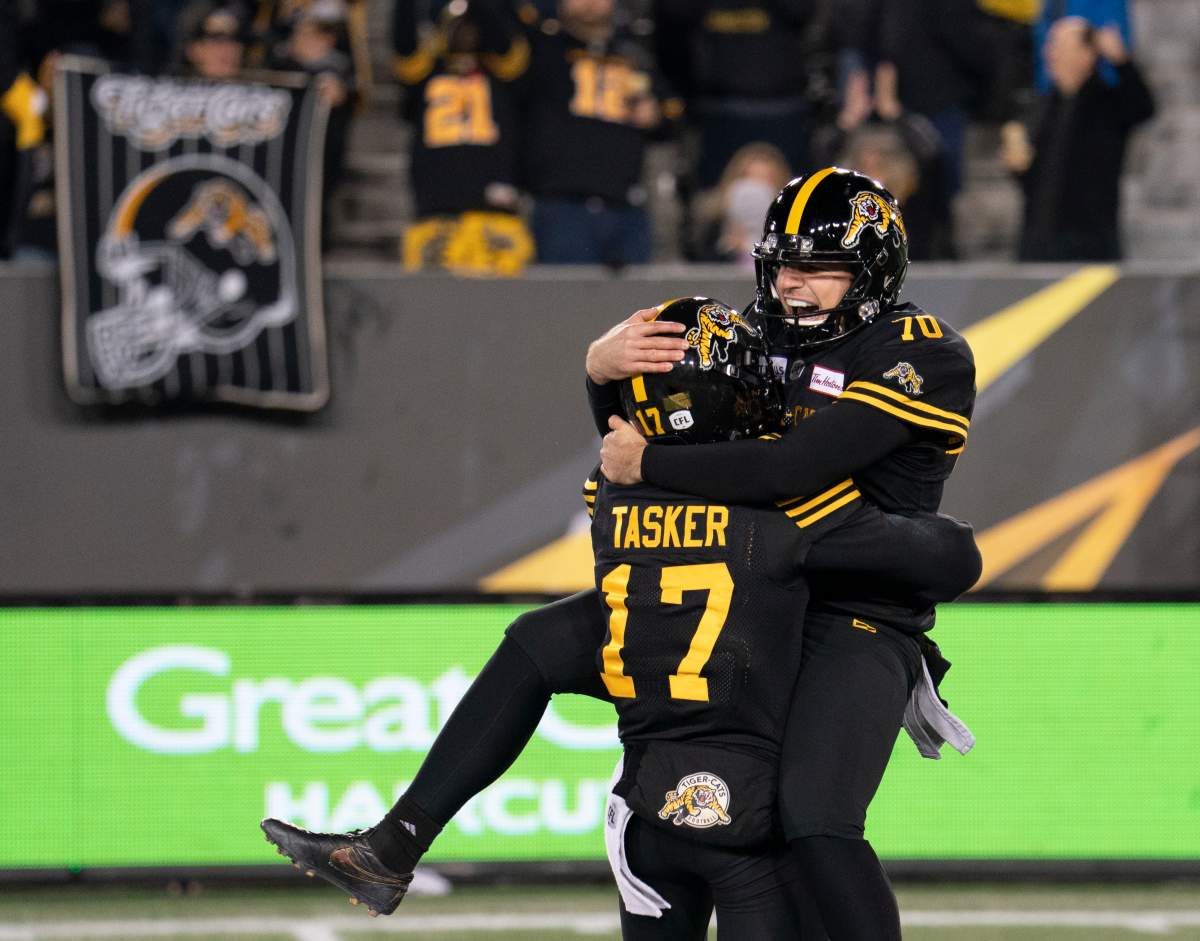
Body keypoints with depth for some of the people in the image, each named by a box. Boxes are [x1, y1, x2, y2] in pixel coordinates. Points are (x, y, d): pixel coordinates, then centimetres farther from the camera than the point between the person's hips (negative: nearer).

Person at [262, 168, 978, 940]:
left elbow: (797, 466, -25)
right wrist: (604, 372, -11)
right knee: (538, 644, 4)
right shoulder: (761, 335, 9)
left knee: (817, 819, -29)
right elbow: (631, 443, 13)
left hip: (856, 619, -8)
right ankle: (394, 850, 7)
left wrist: (649, 466, -16)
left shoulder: (925, 356, -14)